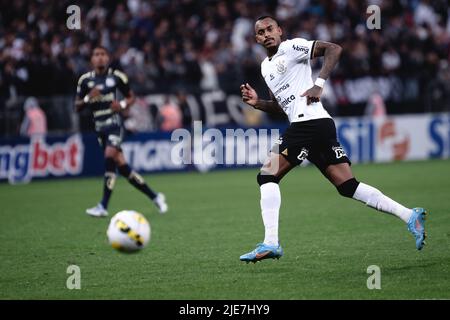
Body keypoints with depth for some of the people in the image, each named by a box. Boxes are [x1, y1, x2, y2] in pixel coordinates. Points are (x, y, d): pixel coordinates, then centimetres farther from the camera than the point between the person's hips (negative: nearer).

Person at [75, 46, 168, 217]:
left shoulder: (117, 76, -1)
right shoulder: (85, 80, 5)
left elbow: (131, 97, 9)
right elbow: (77, 107, 7)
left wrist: (122, 105, -12)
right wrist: (88, 98, -12)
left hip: (114, 123, -4)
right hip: (99, 127, 4)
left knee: (110, 157, -22)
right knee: (121, 166, 3)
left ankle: (103, 206, -20)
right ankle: (154, 196, 15)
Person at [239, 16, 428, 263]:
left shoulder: (291, 47, 1)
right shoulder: (265, 67, 27)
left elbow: (334, 49, -8)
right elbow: (280, 105, 34)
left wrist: (319, 83, -16)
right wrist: (257, 103, 15)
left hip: (310, 121, -9)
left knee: (267, 176, -8)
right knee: (348, 186, 2)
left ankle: (270, 243, -13)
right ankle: (409, 216, -3)